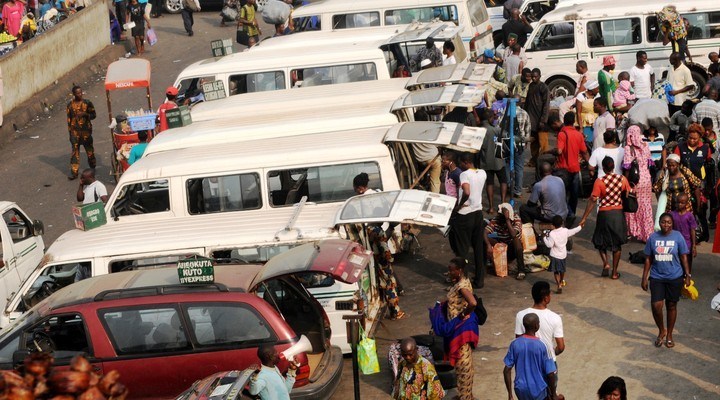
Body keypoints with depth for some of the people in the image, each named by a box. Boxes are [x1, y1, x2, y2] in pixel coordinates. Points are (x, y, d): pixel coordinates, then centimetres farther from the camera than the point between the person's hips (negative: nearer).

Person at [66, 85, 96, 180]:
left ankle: (93, 167, 34)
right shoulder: (70, 105, 2)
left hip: (86, 130, 0)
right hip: (75, 131, 0)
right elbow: (69, 118, 9)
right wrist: (70, 130, 6)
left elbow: (93, 115, 2)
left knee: (89, 149, 12)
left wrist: (85, 114, -17)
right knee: (75, 151, -4)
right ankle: (74, 172, -4)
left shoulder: (87, 103, -2)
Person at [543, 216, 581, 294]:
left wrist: (545, 238, -8)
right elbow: (573, 231, 10)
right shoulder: (565, 231, -8)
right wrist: (580, 227, 27)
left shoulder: (552, 234, -24)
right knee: (562, 270, 26)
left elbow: (549, 245, -22)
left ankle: (559, 286, -15)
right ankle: (562, 281, 50)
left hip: (555, 255, -5)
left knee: (556, 271, 1)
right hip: (563, 254, 5)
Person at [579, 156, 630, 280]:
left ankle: (606, 264, -1)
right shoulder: (622, 179, -5)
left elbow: (593, 200, -16)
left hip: (604, 214, -3)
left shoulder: (599, 181, -15)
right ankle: (615, 272, 17)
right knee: (617, 244, 14)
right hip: (618, 213, 3)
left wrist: (584, 218, -11)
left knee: (600, 241, 18)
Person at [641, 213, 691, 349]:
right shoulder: (653, 238, -2)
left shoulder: (677, 237, -6)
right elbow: (648, 259, 3)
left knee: (671, 306, 10)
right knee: (656, 305, -10)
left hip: (674, 278, -1)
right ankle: (661, 330, 16)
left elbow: (683, 257, -1)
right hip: (657, 277, 1)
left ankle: (669, 335, 26)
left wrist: (687, 275, -3)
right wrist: (644, 278, 3)